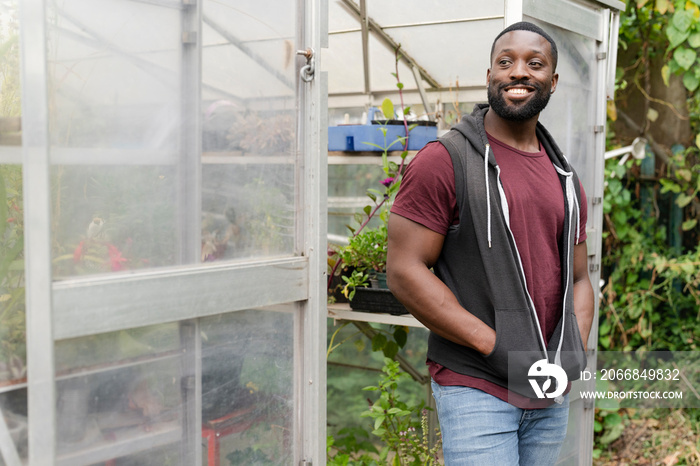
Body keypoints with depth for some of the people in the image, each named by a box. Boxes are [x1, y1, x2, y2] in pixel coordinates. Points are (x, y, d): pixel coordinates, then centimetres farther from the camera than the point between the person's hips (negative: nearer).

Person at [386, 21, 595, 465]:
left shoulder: (565, 178, 12)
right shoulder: (444, 159, -8)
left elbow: (578, 279, 17)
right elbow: (405, 271, -14)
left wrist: (574, 352, -3)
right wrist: (497, 346, -17)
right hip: (475, 389, -6)